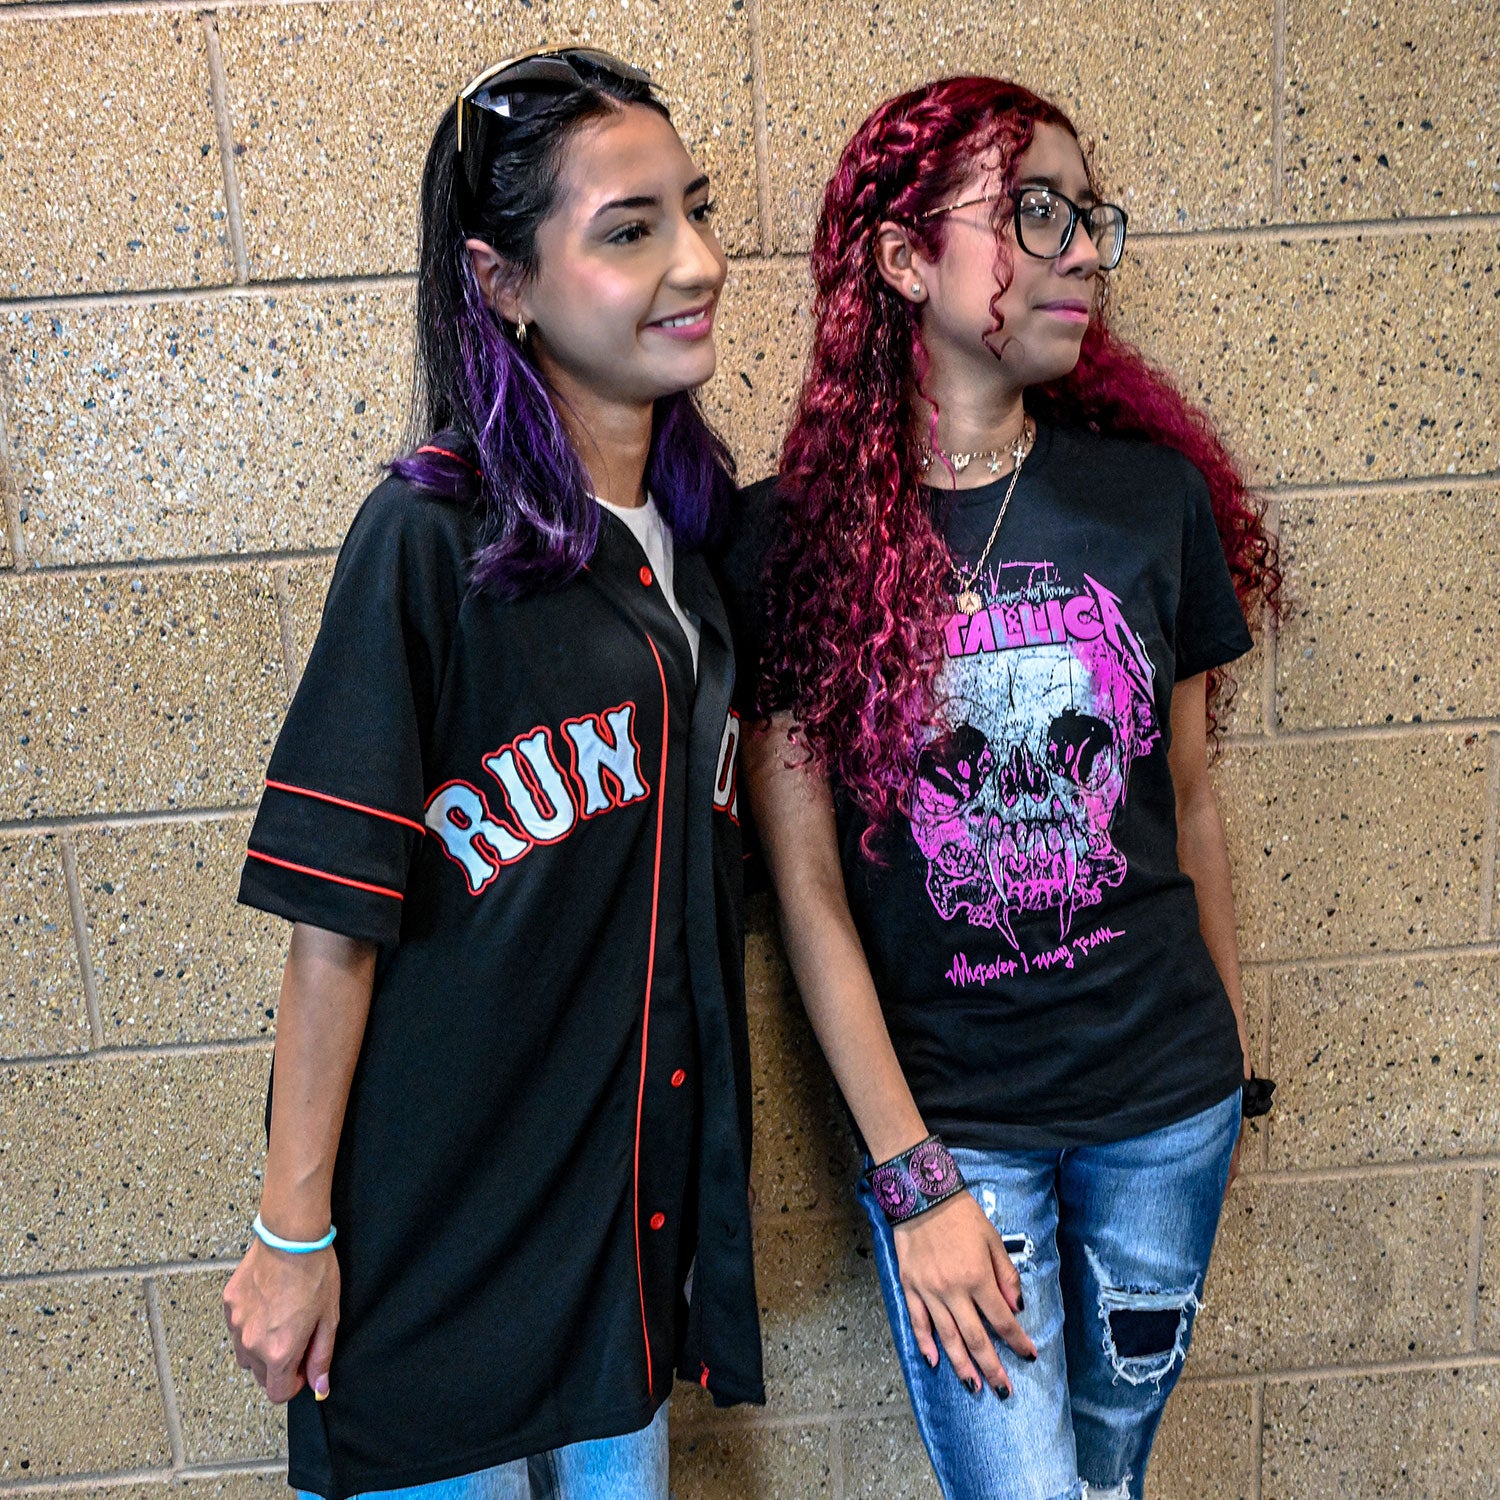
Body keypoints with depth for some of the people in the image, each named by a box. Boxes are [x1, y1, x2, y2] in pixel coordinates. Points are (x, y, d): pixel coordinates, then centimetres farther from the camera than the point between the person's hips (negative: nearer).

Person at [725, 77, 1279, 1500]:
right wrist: (913, 1180, -9)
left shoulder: (1152, 489, -3)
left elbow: (1188, 803, 6)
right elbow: (807, 890, -11)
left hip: (1166, 1106, 3)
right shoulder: (789, 537, -12)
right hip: (946, 1115, -3)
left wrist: (1235, 1066, 13)